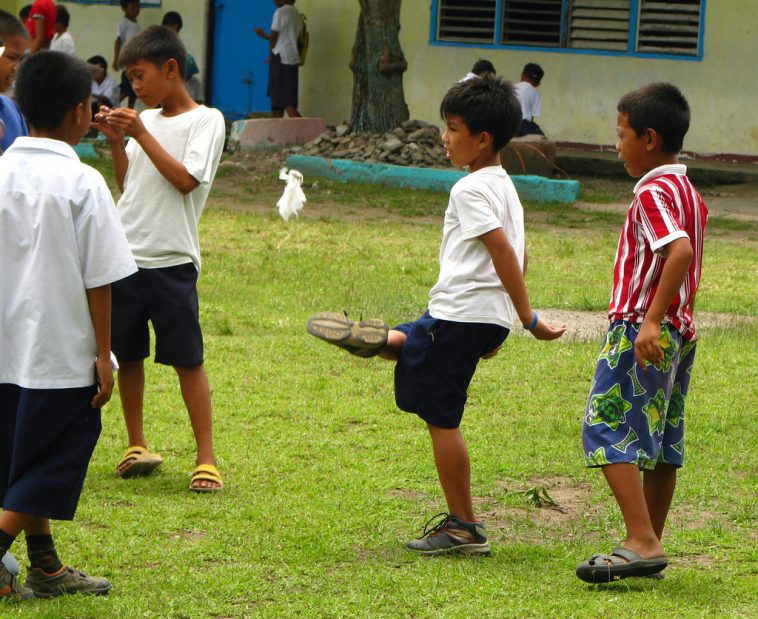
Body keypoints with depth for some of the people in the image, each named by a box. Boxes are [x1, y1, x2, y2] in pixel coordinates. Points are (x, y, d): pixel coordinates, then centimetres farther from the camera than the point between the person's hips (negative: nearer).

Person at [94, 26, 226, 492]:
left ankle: (207, 458, 0)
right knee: (127, 355, 10)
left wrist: (140, 133, -14)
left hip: (171, 260, -6)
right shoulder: (145, 120, 14)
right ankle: (137, 446, 22)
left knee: (188, 360, -4)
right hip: (126, 256, 6)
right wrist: (115, 140, 4)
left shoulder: (205, 121, -4)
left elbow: (186, 179, -16)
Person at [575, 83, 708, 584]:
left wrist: (651, 319, -31)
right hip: (680, 331, 10)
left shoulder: (653, 194, -15)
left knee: (607, 431, -11)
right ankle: (650, 546, 19)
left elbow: (681, 251, -29)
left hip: (641, 331, -10)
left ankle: (642, 542, -20)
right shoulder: (688, 192, 14)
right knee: (662, 444, 13)